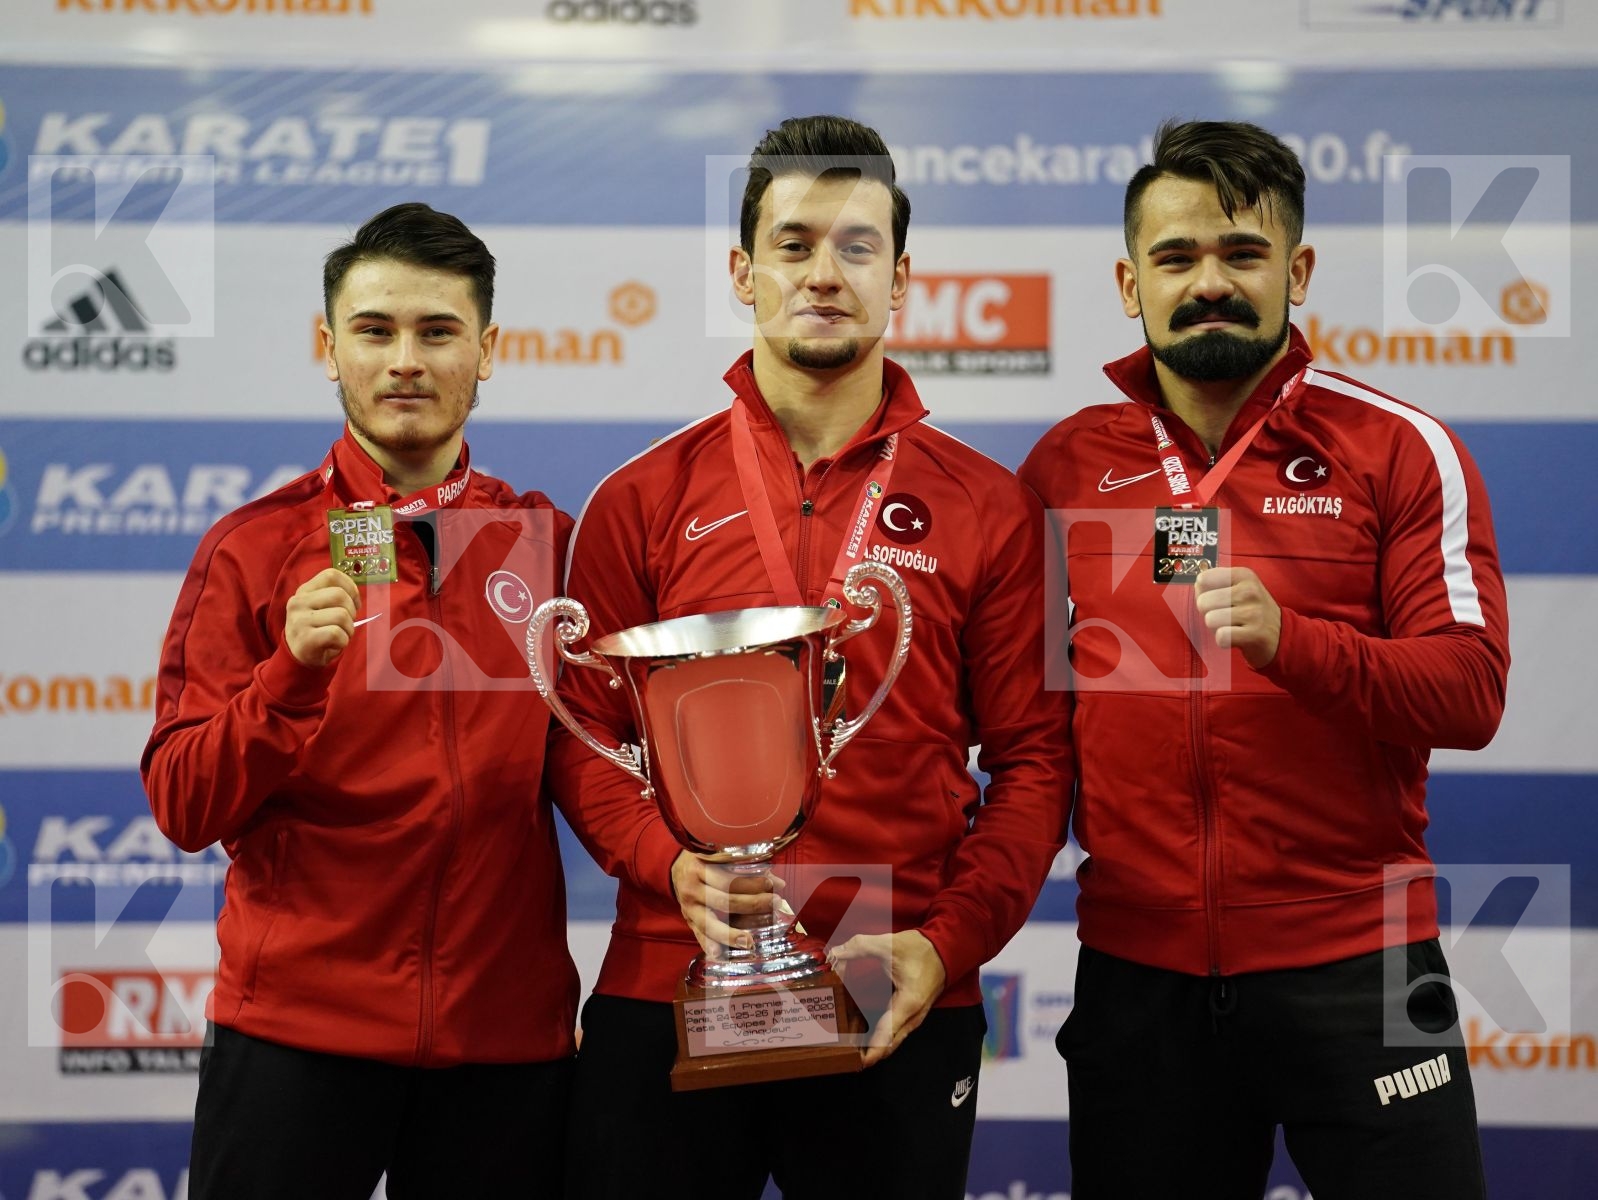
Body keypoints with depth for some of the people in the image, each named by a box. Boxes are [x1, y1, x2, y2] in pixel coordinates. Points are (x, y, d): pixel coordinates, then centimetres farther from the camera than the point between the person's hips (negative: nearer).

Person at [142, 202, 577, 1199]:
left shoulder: (549, 543, 5)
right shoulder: (253, 548, 0)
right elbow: (182, 808, -6)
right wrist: (293, 668, -20)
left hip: (509, 1033, 2)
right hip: (296, 1027, -2)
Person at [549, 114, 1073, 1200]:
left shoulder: (989, 509, 4)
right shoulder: (644, 500, 6)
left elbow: (1033, 759, 3)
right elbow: (583, 733, 5)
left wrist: (950, 941, -9)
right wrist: (674, 865, -12)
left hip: (900, 1014, 0)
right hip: (667, 993, 0)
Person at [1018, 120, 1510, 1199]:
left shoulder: (1401, 449, -2)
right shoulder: (1066, 463, 6)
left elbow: (1471, 691, -10)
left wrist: (1287, 637, -26)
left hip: (1351, 963, -2)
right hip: (1136, 969, 3)